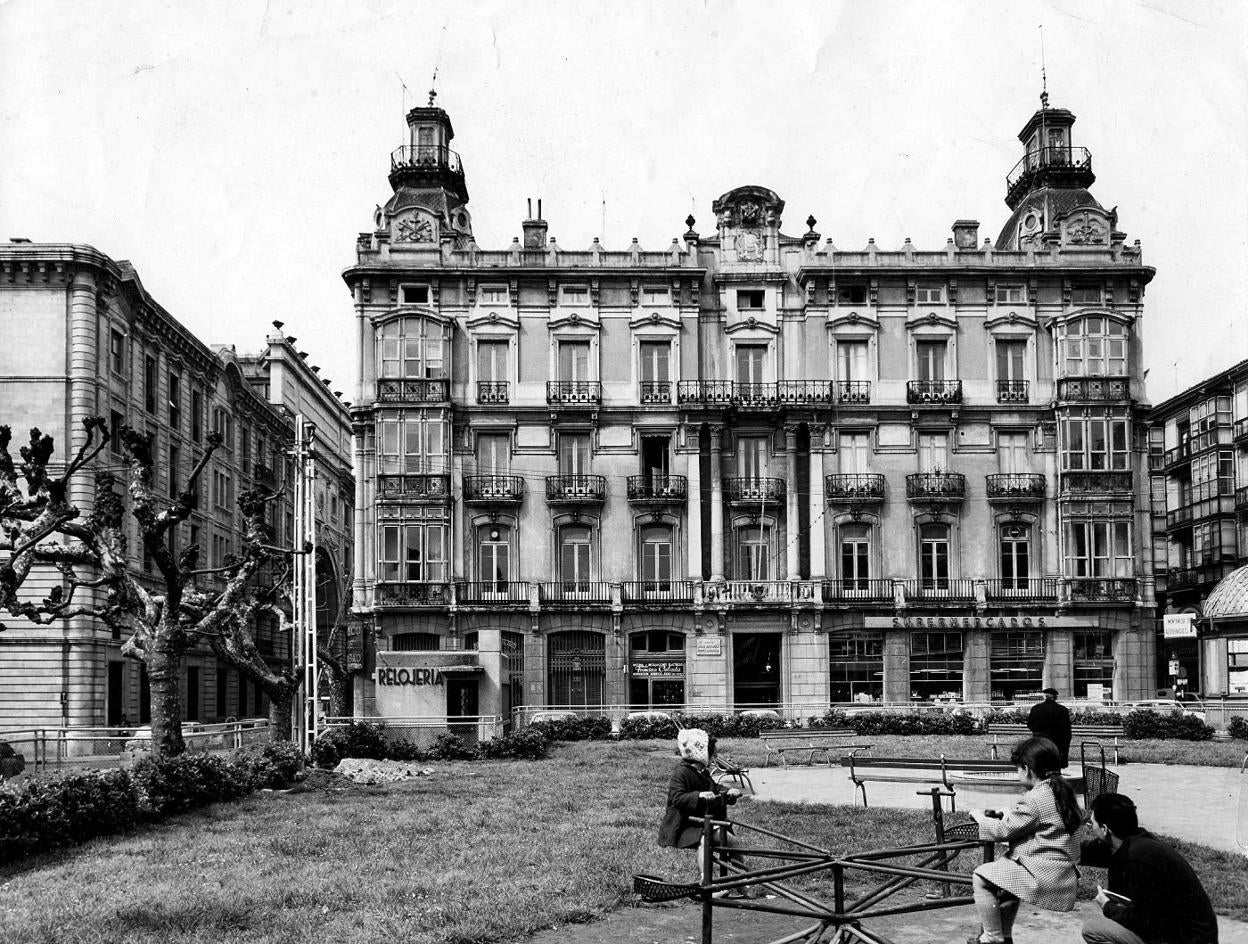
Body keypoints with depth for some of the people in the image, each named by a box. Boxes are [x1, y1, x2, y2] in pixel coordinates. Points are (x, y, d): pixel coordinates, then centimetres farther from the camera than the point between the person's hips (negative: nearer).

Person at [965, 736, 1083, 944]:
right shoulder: (1063, 791, 10)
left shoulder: (1035, 799, -19)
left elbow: (1002, 831, -12)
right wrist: (1005, 816, 14)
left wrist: (980, 817, 5)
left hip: (1044, 878, -10)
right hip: (1065, 876, 10)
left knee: (981, 878, -1)